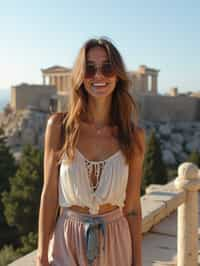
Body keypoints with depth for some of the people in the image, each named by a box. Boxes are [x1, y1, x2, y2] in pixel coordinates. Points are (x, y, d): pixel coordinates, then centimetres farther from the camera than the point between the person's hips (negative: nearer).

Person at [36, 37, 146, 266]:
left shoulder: (134, 136, -6)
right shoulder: (59, 126, -9)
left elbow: (132, 207, -1)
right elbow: (49, 194, -5)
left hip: (115, 244, 1)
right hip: (68, 241, -1)